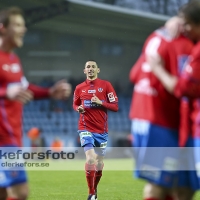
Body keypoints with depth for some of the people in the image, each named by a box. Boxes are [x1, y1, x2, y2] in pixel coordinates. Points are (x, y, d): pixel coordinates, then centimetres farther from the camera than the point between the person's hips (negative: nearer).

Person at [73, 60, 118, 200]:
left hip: (102, 130, 1)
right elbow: (75, 104, 20)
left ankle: (95, 188, 34)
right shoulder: (79, 88, 4)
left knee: (99, 163, 9)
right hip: (86, 128, -1)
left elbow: (115, 106, -2)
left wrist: (100, 102, -17)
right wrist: (78, 108, -3)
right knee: (91, 159, -19)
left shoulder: (106, 85, -1)